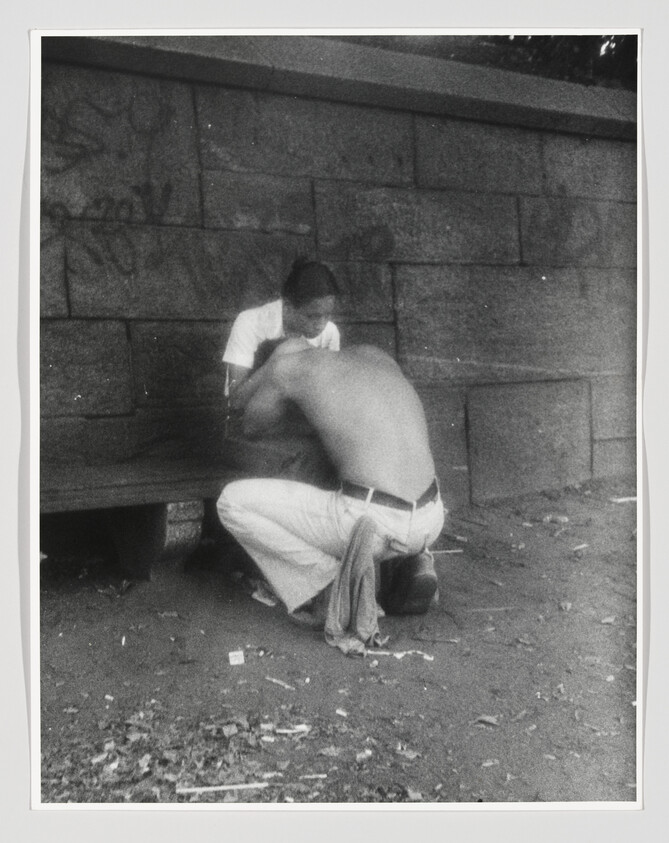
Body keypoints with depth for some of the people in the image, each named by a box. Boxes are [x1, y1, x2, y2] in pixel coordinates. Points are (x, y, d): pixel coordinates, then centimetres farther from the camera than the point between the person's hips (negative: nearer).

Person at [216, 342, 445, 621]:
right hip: (429, 522, 6)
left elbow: (250, 426, 21)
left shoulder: (292, 364, 4)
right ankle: (415, 563, 15)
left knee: (233, 502, 8)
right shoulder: (374, 355, 20)